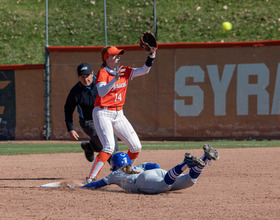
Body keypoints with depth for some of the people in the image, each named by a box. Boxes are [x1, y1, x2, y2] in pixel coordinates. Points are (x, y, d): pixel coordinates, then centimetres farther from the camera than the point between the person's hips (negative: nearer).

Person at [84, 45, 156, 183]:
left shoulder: (124, 71, 7)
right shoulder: (102, 73, -12)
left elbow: (144, 70, -1)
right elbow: (101, 92, -29)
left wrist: (151, 55, -15)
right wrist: (115, 79, -43)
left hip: (118, 115, 7)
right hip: (103, 114, -7)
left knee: (136, 147, 4)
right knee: (109, 147, -24)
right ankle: (90, 179, -24)